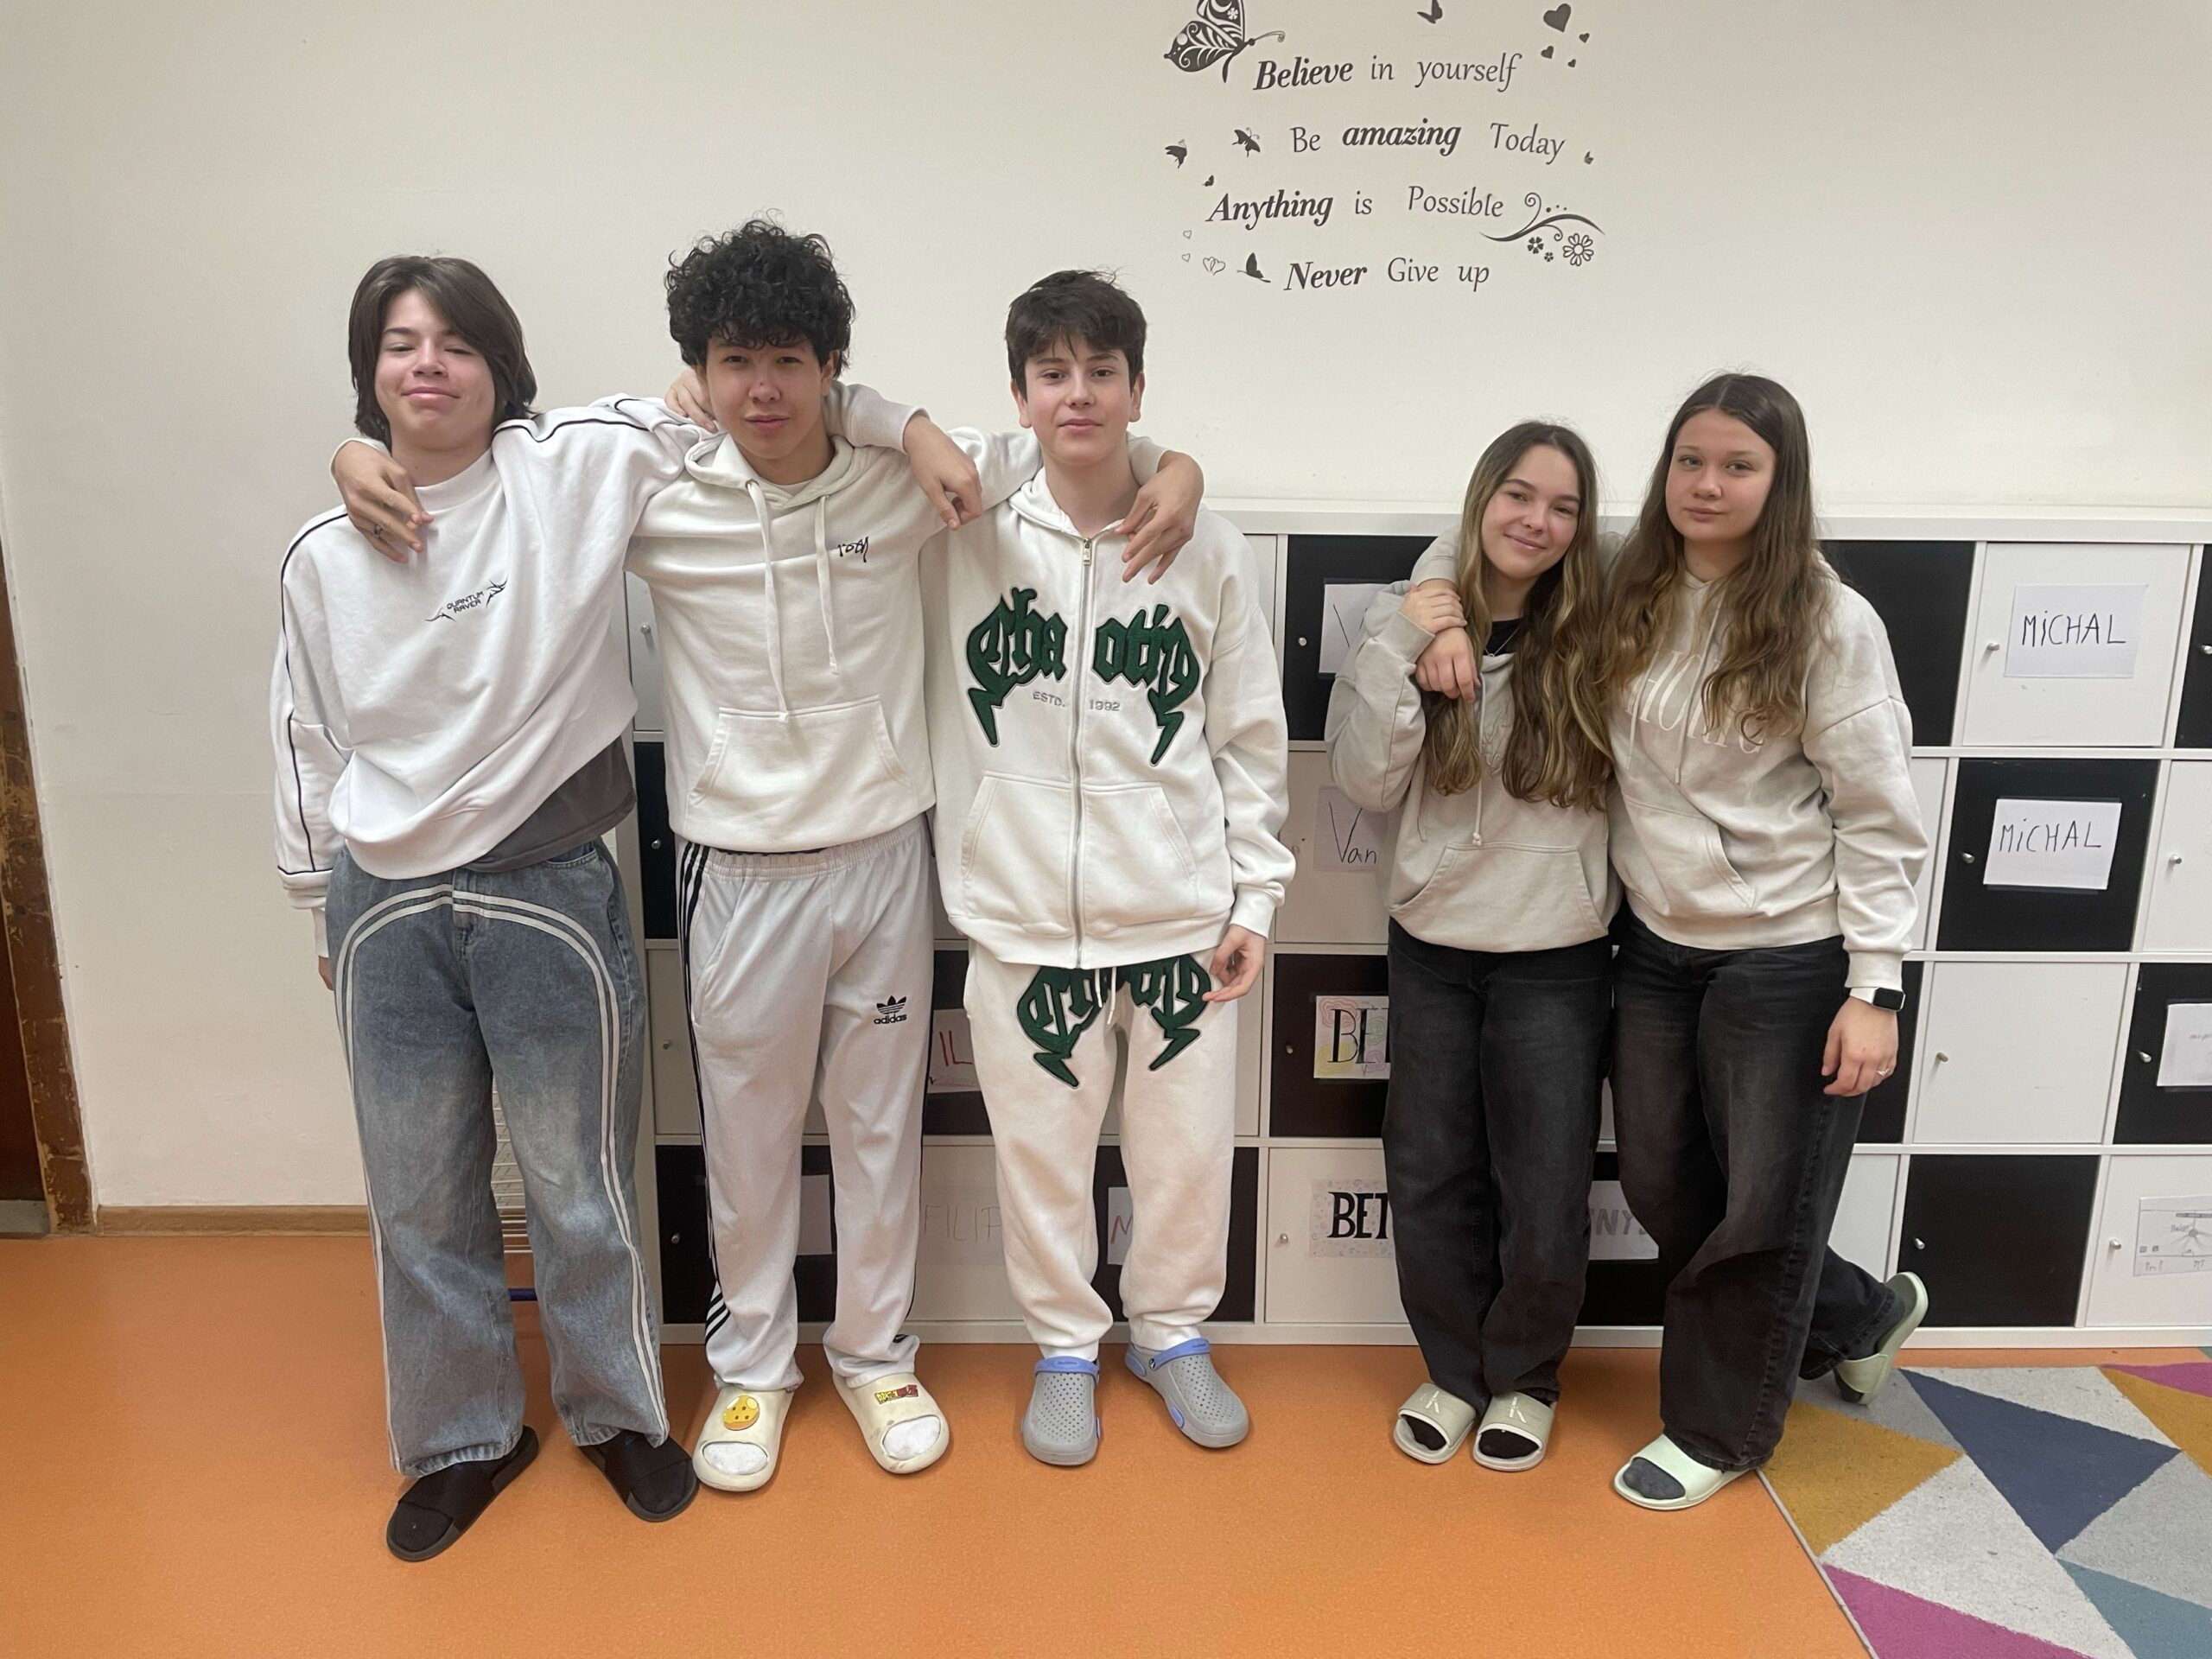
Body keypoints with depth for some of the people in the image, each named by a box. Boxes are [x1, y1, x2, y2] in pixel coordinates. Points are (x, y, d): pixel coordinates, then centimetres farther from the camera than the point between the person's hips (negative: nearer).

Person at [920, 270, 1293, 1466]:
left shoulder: (1205, 548, 1)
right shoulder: (964, 538, -2)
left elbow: (1251, 737, 5)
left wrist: (1254, 895, 3)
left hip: (1182, 916, 1)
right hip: (1022, 918, 0)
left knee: (1187, 1148, 12)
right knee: (1040, 1154, 11)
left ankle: (1170, 1331, 37)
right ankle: (1064, 1346, 35)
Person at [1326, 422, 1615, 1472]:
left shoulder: (1599, 634, -5)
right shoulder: (1408, 616, -2)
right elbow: (1365, 783, -10)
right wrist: (1397, 650, -17)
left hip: (1557, 957, -1)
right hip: (1432, 945, 1)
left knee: (1545, 1193, 7)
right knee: (1429, 1178, 12)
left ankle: (1525, 1377, 34)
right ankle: (1455, 1368, 35)